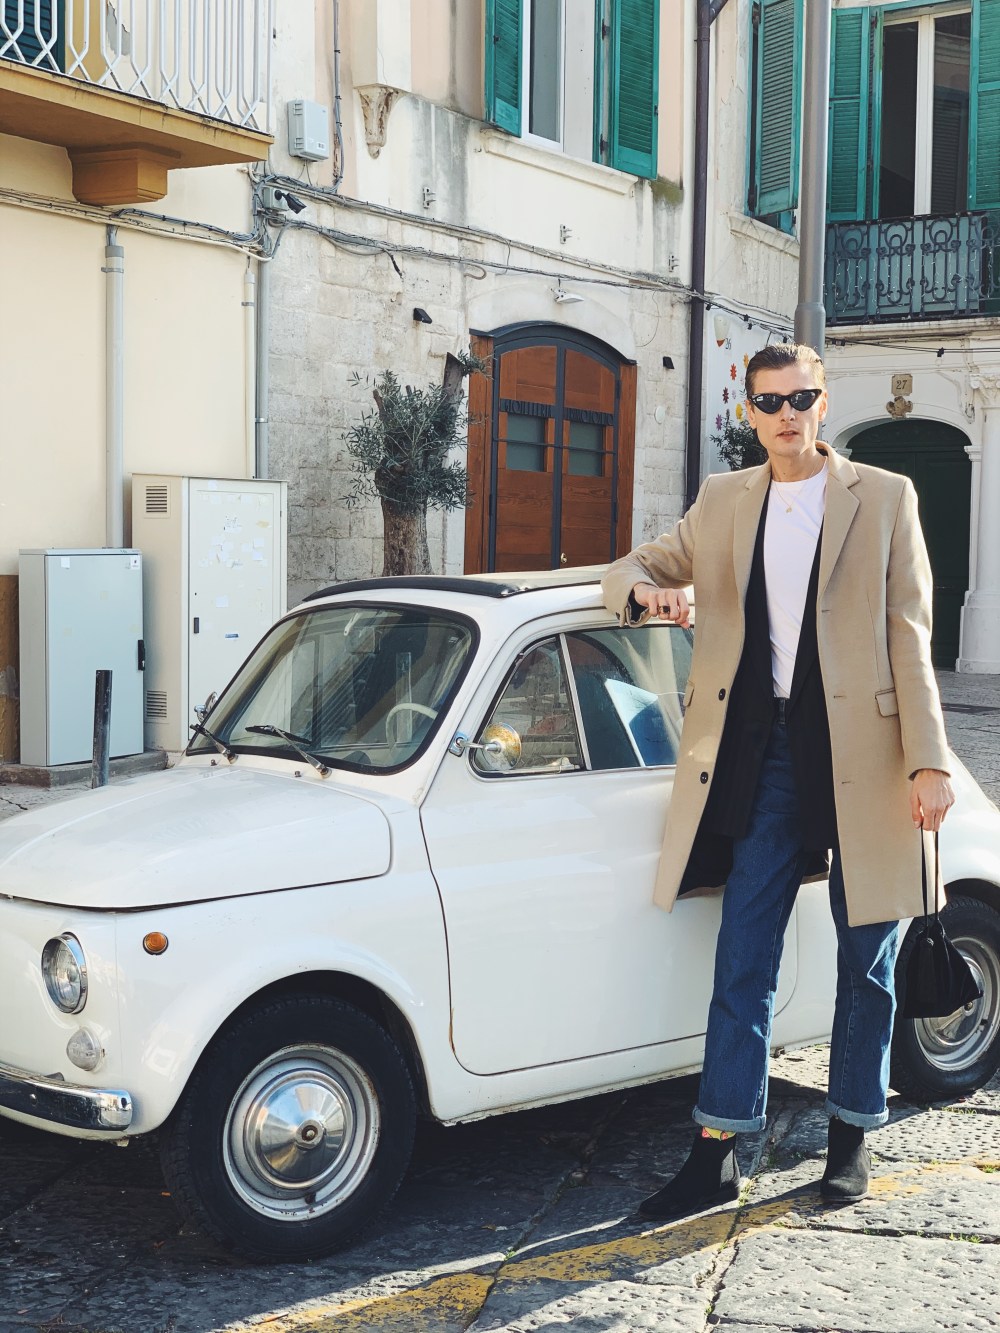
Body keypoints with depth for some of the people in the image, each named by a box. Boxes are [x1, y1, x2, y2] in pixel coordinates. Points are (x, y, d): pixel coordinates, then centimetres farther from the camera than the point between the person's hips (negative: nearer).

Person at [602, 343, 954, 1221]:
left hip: (862, 753, -2)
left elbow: (909, 638, -2)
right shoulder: (723, 502, 12)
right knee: (742, 961, 2)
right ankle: (717, 1152, 8)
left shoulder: (885, 499, 2)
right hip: (762, 753, 2)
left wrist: (928, 762, -10)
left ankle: (852, 1137, 24)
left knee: (867, 962, 9)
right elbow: (632, 571, 18)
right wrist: (643, 592, -8)